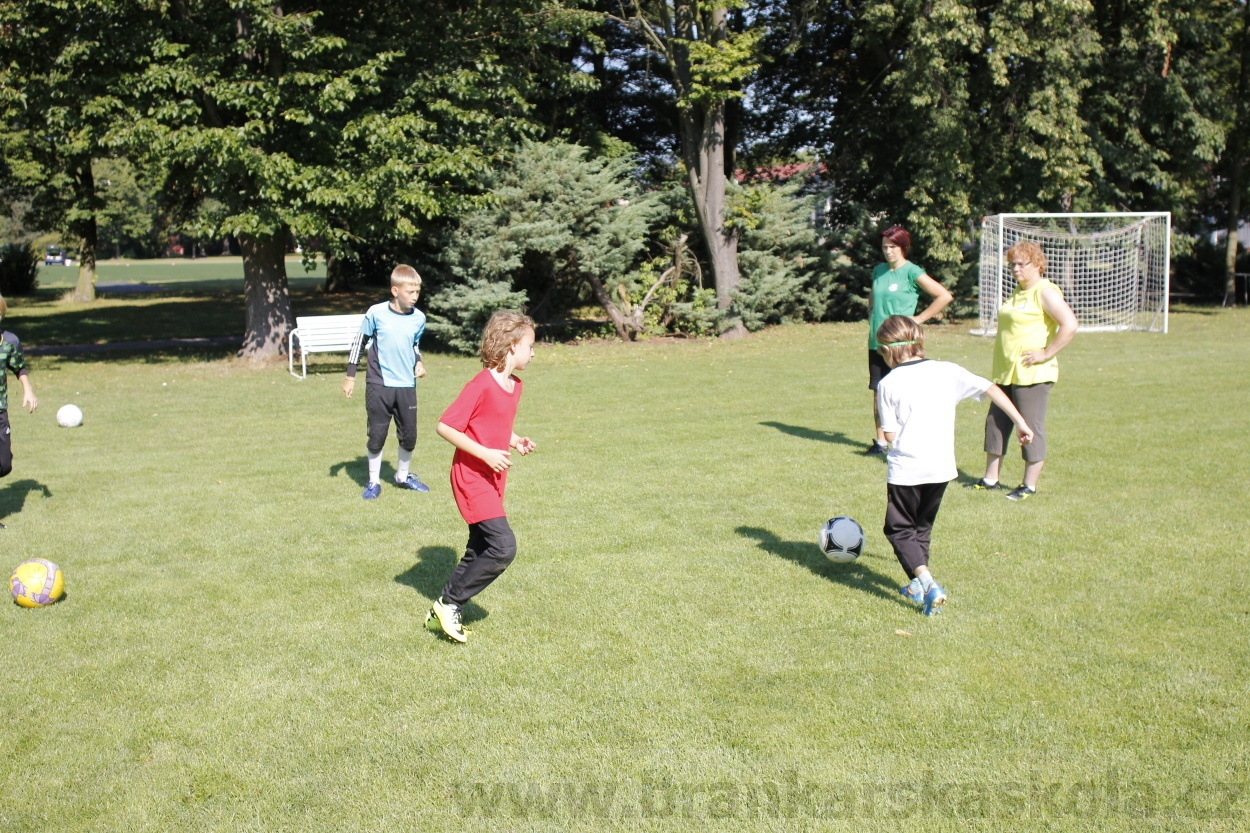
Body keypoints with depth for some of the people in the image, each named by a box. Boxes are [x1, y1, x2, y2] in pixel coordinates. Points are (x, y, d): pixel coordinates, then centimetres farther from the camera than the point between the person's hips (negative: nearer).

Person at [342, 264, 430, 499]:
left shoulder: (419, 318, 0)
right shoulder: (376, 313, -8)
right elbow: (359, 342, 2)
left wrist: (418, 363, -2)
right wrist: (350, 376, 2)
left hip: (407, 386, 3)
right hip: (379, 385, -3)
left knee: (409, 436, 8)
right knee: (376, 435, 4)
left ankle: (403, 476, 31)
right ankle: (374, 481, 21)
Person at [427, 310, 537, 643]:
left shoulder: (515, 386, 9)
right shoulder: (481, 385, -18)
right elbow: (445, 426, -19)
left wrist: (516, 441, 4)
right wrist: (485, 453, -24)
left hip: (493, 481, 10)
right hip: (472, 479, -10)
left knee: (480, 552, 13)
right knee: (504, 547, -16)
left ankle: (445, 611, 24)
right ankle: (449, 603, -3)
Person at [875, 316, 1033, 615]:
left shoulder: (888, 384, -5)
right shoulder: (947, 371, 5)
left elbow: (890, 434, -5)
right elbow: (990, 388, 5)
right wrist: (1020, 422, 12)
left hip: (905, 469, -4)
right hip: (942, 467, 4)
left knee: (899, 529, 8)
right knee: (922, 526, 24)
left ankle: (927, 583, -10)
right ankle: (918, 585, 26)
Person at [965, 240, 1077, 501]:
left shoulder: (1045, 292, -12)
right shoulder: (1018, 292, 15)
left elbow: (1070, 325, -22)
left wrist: (1046, 354, -20)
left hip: (1031, 375, -9)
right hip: (1006, 372, 9)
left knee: (1031, 428, -1)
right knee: (996, 422, 13)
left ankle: (1030, 485, 8)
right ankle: (991, 478, 22)